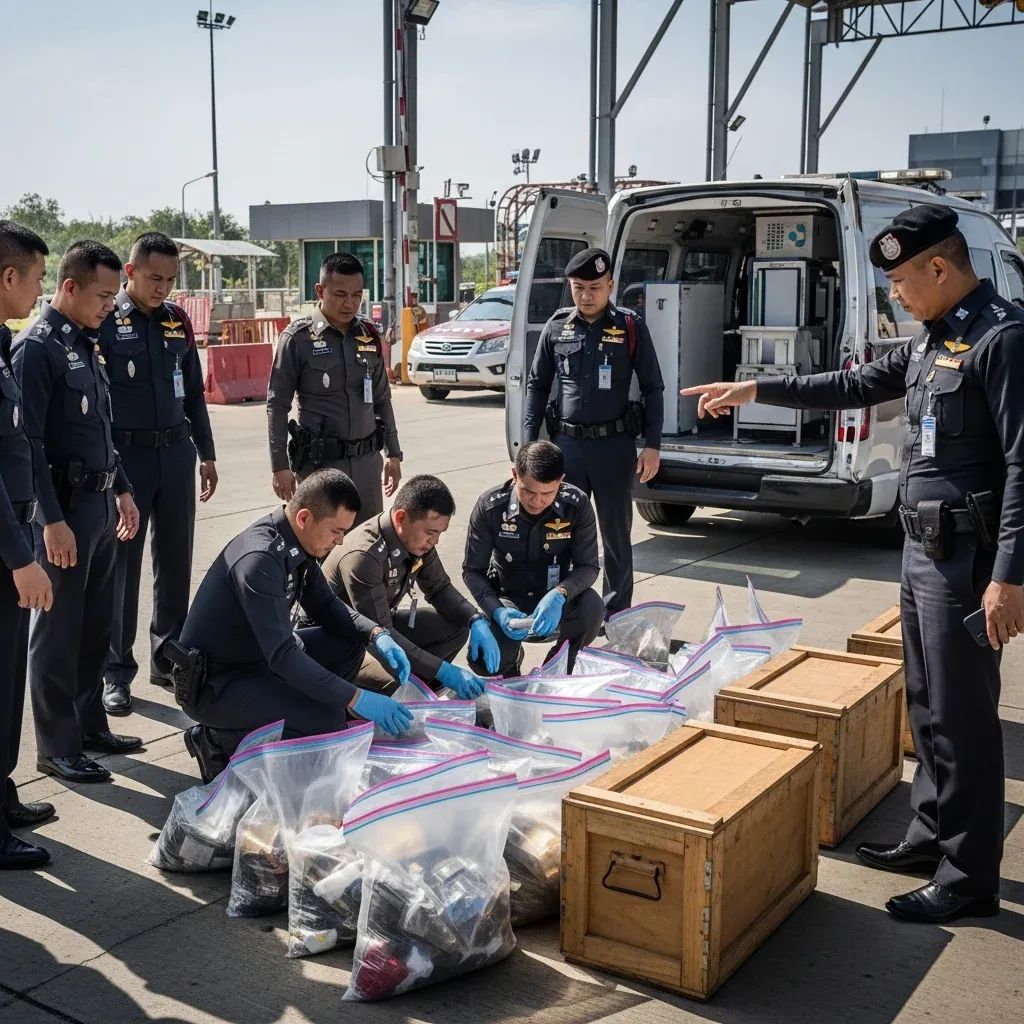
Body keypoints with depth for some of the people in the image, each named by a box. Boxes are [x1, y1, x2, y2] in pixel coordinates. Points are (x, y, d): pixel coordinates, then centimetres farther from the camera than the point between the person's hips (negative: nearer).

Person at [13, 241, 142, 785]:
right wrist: (52, 520, -20)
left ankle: (90, 724, 29)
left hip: (100, 503, 8)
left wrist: (122, 490, 20)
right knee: (57, 632, 1)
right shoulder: (36, 347, -12)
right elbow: (28, 442, -17)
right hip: (64, 507, -8)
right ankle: (56, 747, 10)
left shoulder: (86, 344, 14)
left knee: (95, 627, 16)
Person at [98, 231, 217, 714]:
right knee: (121, 566, 1)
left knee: (176, 562, 11)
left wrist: (206, 453, 16)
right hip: (125, 455, -5)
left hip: (176, 452, 5)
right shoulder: (105, 321, -6)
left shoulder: (177, 320, 9)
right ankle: (117, 671, 9)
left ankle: (169, 657, 24)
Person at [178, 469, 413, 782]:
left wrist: (377, 635, -6)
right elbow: (282, 655, -32)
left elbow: (324, 604, 12)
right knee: (327, 721, -24)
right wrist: (357, 699, -31)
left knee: (350, 642, 4)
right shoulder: (260, 559, -29)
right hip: (212, 685, -10)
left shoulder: (297, 544, 0)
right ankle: (218, 740, -4)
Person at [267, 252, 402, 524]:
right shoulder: (298, 338, -5)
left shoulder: (369, 335, 8)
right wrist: (280, 466, -8)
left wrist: (394, 453, 14)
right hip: (319, 462, -4)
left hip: (366, 460, 4)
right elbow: (277, 405, -4)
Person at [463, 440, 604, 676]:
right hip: (508, 599, 0)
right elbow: (472, 570, -11)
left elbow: (588, 566, -12)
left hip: (556, 600, 1)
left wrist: (559, 594, -34)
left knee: (591, 607, -33)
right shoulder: (490, 507, -18)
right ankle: (511, 659, 15)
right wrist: (497, 611, -28)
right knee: (483, 659, -27)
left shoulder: (577, 505, -17)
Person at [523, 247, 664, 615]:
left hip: (614, 444, -2)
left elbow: (653, 389, 2)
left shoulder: (631, 328, -1)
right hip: (566, 443, 2)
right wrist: (528, 444, 4)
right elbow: (536, 386, 10)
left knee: (616, 534, 7)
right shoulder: (557, 328, 5)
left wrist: (652, 445, -6)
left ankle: (616, 614, 18)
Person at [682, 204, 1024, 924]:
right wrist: (755, 391, 22)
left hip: (966, 557, -10)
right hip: (925, 547, 10)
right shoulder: (933, 337, 13)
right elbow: (858, 385, 25)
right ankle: (931, 836, 32)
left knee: (963, 717, -1)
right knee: (927, 705, 18)